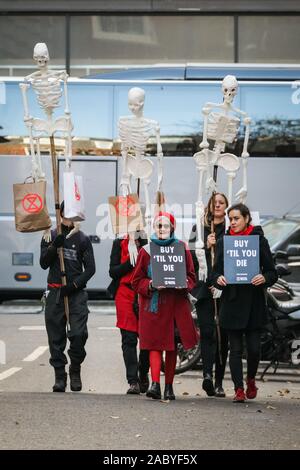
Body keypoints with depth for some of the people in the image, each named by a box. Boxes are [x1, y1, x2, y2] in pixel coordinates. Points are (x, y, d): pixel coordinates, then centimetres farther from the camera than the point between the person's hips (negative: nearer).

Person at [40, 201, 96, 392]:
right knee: (56, 337, 0)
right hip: (55, 293, 2)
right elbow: (44, 264, 4)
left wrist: (74, 284, -9)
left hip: (76, 293, -2)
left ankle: (75, 371, 4)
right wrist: (54, 246, -11)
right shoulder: (50, 237, 12)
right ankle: (60, 375, 7)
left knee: (79, 333, -15)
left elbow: (90, 269, 4)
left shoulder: (83, 239, 7)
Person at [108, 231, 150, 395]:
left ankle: (143, 375, 26)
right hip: (125, 294, 0)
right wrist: (131, 262, -10)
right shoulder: (120, 244, 10)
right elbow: (113, 271, 3)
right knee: (129, 339, -7)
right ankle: (133, 381, -9)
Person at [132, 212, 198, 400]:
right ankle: (155, 384, -19)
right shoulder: (146, 250, 6)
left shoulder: (182, 248, 8)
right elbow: (137, 280, 6)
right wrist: (151, 285, -13)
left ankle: (169, 386, 13)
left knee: (172, 345, 5)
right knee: (155, 344, -10)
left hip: (176, 303, 1)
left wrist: (183, 284, -12)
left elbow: (191, 277, 9)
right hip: (153, 303, -1)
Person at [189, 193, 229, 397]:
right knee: (207, 332, -12)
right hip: (204, 288, 0)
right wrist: (207, 247, -8)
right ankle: (207, 375, -23)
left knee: (223, 335, 4)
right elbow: (191, 256, 5)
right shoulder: (199, 229, 12)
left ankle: (219, 382, 10)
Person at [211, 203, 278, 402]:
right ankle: (239, 389, 8)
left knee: (254, 347, -2)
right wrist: (218, 279, -14)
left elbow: (272, 272, 3)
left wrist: (264, 278, -19)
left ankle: (251, 379, 25)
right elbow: (215, 272, 9)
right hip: (232, 302, 1)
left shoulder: (259, 241, 2)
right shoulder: (223, 242, 7)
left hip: (254, 303, -1)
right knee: (236, 348, 1)